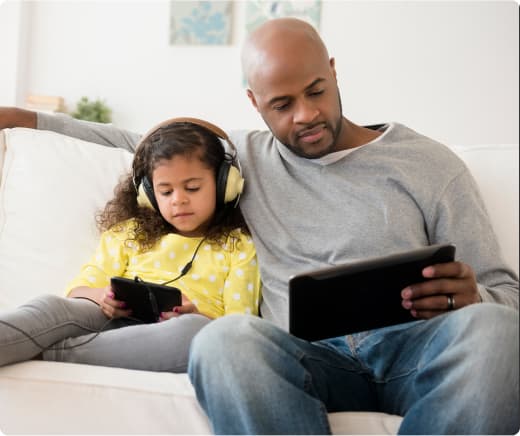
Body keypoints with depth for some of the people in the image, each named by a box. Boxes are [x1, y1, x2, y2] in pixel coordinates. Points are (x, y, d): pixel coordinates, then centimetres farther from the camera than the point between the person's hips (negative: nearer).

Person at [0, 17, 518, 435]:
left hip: (415, 345, 0)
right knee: (223, 339, -35)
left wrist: (469, 299, -14)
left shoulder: (430, 164, 11)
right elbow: (138, 145, 33)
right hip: (311, 354, 1)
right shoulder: (245, 156, 21)